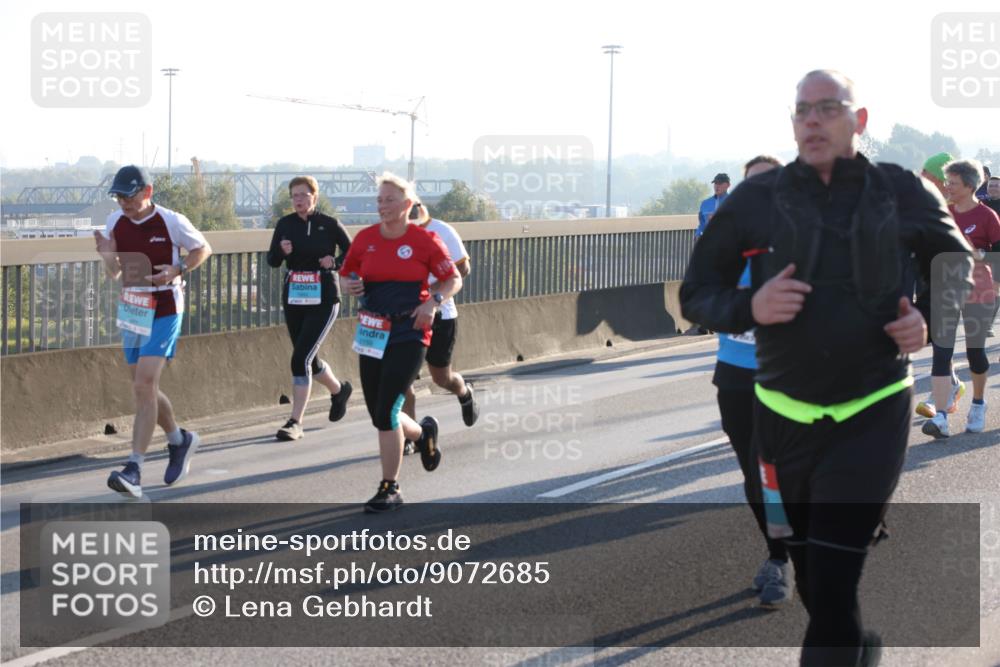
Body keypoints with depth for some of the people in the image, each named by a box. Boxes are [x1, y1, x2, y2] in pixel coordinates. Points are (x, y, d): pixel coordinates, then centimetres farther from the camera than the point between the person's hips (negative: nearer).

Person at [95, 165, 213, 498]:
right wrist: (107, 256, -14)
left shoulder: (171, 222, -12)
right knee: (144, 389, 13)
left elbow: (203, 248, 3)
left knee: (144, 386, -17)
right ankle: (180, 440, 38)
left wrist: (178, 271, -15)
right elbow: (115, 274, 9)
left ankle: (134, 470, -20)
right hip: (131, 310, 6)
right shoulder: (115, 222, 1)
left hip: (163, 312, -6)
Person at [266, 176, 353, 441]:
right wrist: (281, 251, -17)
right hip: (293, 299, 5)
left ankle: (295, 422, -11)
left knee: (301, 357, -15)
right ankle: (338, 390, 46)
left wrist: (335, 262, -14)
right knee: (308, 359, 16)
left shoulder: (329, 225, -5)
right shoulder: (285, 225, 3)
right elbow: (272, 261, 5)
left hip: (323, 300, -5)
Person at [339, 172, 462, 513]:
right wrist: (350, 286, -6)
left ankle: (390, 488, 1)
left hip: (409, 335, -5)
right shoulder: (365, 238, 5)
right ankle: (423, 432, 43)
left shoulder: (424, 240, -6)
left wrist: (433, 301, -14)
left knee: (386, 412, -13)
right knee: (379, 415, 9)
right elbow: (345, 275, 17)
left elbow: (453, 279, 3)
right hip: (372, 334, 5)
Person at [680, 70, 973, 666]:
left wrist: (934, 317, -7)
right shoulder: (756, 200, 0)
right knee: (815, 589, 12)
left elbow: (958, 263, 14)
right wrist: (748, 308, -17)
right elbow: (696, 293, 4)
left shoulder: (901, 193, -1)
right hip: (785, 414, 3)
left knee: (835, 592, -12)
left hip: (873, 414, -2)